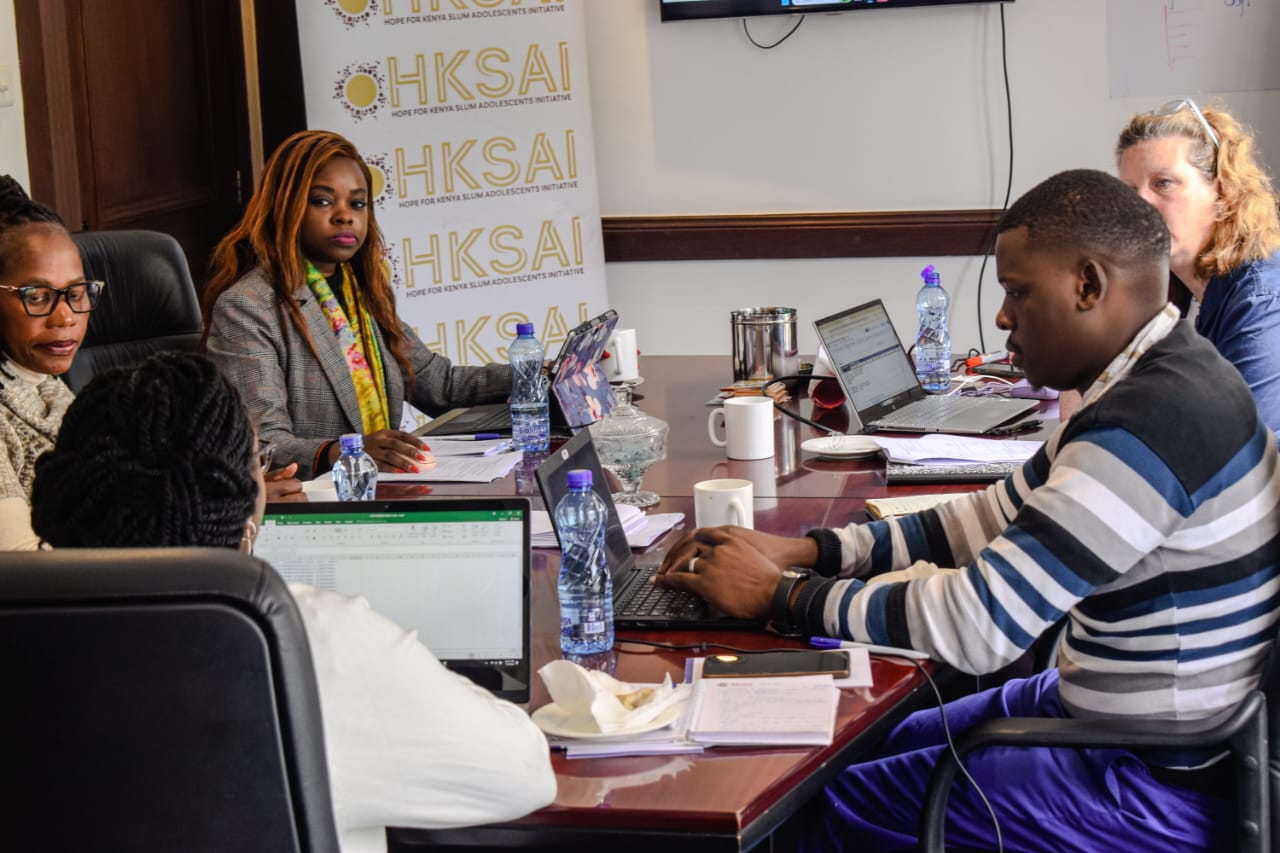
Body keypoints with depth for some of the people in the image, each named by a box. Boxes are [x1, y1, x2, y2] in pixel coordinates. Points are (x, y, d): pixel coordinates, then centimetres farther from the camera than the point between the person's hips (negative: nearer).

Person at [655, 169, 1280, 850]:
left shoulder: (1150, 425, -28)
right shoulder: (1151, 383, 7)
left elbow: (977, 623, -28)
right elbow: (998, 519, 14)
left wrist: (780, 595, -16)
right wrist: (808, 551, 4)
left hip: (1160, 786, -10)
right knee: (878, 747, 19)